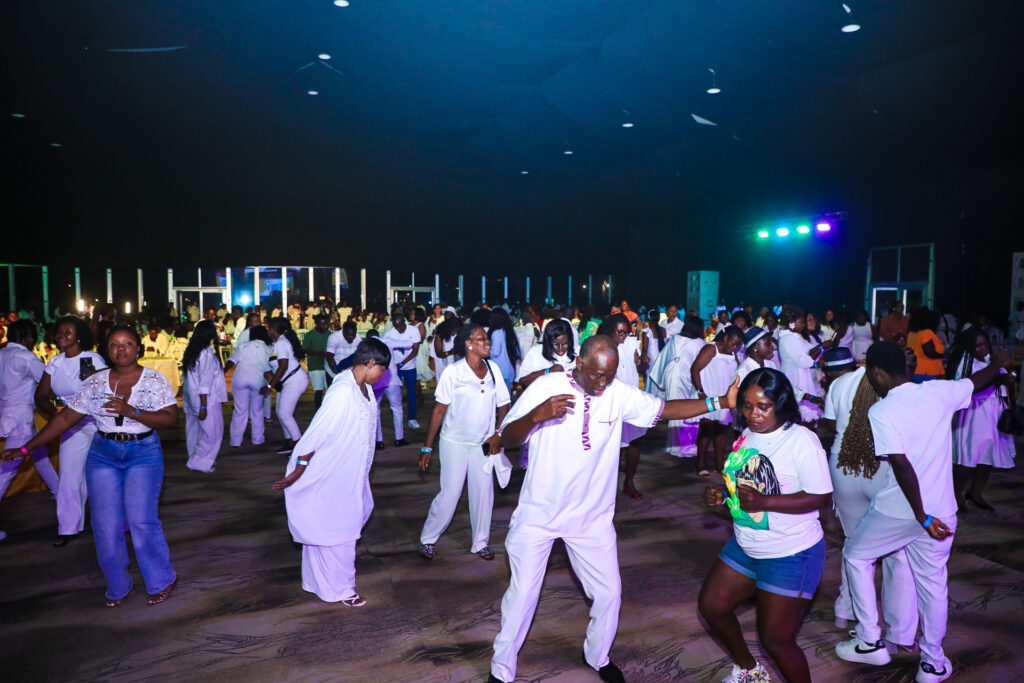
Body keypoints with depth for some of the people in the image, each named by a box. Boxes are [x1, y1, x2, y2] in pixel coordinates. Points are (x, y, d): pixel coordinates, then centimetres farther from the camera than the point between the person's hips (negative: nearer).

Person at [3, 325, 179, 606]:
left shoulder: (154, 380, -5)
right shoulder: (95, 383, 3)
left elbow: (170, 419, -13)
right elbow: (66, 418, 5)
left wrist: (131, 411, -25)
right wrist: (25, 448, 3)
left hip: (144, 454, -3)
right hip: (103, 454, 3)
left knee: (141, 520, -10)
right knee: (105, 524, 0)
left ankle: (162, 581, 9)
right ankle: (117, 587, 20)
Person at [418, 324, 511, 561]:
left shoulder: (493, 368, -2)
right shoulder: (453, 372, -13)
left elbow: (503, 405, 4)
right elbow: (439, 410, -11)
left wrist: (499, 435, -9)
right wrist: (427, 447, -11)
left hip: (483, 444, 4)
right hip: (455, 442, -4)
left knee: (484, 494, 7)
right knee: (450, 494, 0)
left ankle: (481, 542, 25)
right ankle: (428, 538, 22)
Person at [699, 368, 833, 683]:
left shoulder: (800, 439, -20)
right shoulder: (747, 434, 2)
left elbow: (822, 496, -22)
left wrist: (764, 502, -31)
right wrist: (721, 494, -5)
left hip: (790, 554, -8)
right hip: (745, 546, 8)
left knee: (775, 638, -1)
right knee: (711, 606, 14)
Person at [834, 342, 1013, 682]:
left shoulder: (880, 412, -19)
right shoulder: (939, 392, -4)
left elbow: (902, 466, -25)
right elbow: (980, 380, 16)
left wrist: (922, 516, -19)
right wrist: (998, 362, 37)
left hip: (898, 511, -5)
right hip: (941, 508, 5)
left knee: (856, 556, 17)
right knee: (932, 581, 18)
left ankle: (869, 642, 21)